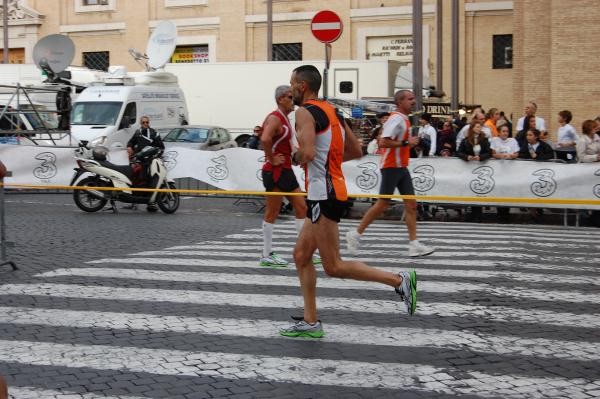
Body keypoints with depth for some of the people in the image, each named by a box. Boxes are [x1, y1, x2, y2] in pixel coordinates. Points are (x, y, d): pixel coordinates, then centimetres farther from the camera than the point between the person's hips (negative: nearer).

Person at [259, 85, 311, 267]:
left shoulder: (285, 119, 15)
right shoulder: (275, 118, -16)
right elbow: (265, 139, -34)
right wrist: (271, 159, -24)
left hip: (286, 170, 10)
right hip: (275, 171, -10)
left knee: (301, 207, 10)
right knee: (272, 213, -3)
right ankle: (267, 256, 4)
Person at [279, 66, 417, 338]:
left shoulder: (305, 112, -12)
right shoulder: (332, 111, 16)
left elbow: (308, 153, -27)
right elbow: (356, 152, 20)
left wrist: (295, 157, -5)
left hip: (324, 194, -10)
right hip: (333, 190, 10)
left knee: (334, 267, -5)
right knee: (301, 255, 14)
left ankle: (399, 280, -6)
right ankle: (310, 323, 16)